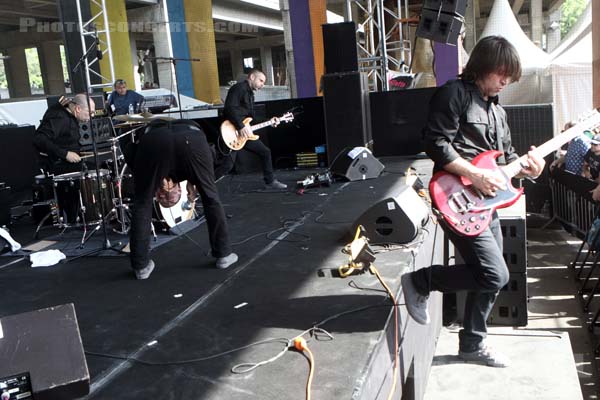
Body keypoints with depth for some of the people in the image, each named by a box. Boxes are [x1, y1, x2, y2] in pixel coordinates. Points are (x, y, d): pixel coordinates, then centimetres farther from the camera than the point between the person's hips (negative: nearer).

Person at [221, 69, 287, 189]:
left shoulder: (250, 94, 21)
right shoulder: (239, 88, -9)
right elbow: (230, 108, -22)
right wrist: (241, 127, -26)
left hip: (246, 133, 10)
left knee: (265, 152, 13)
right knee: (227, 165, -15)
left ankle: (270, 181, 25)